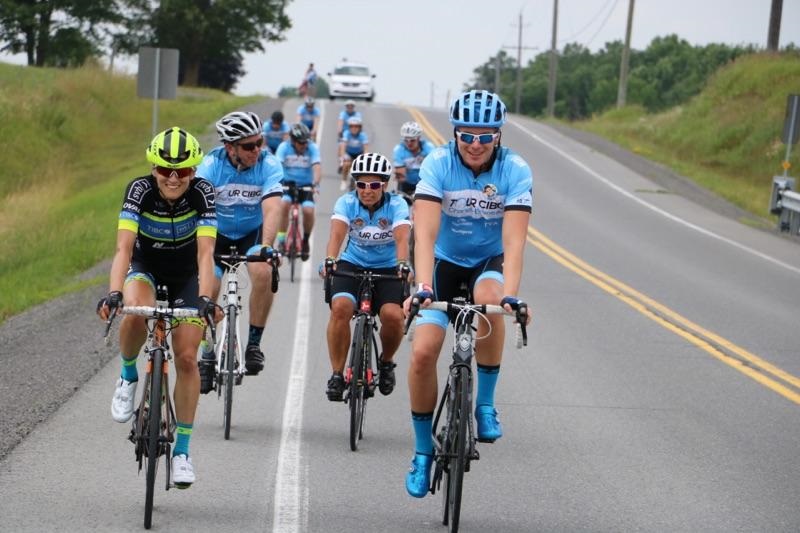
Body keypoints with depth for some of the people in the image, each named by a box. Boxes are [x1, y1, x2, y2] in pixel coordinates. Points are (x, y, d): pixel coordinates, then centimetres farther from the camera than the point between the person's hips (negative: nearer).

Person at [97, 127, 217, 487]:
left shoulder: (202, 193, -27)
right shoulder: (140, 190, -28)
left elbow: (205, 252, -34)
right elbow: (124, 247, -37)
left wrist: (204, 299, -49)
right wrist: (113, 293, -52)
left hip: (186, 275, 1)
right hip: (145, 267, -1)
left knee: (187, 358, -8)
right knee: (136, 314, -35)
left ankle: (182, 449, 5)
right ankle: (128, 377, -5)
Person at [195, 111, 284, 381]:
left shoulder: (268, 164, -23)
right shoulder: (212, 164, -23)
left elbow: (272, 209, -34)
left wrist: (266, 246, -50)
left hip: (253, 232, 0)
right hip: (218, 233, 1)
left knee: (263, 273, -30)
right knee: (207, 290, -15)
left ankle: (254, 344, -14)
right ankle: (207, 356, 7)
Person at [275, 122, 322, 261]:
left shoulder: (312, 148, -13)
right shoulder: (284, 147, -12)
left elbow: (317, 167, -25)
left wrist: (315, 182, -45)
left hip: (306, 186, 0)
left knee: (308, 211, -22)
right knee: (284, 205, -29)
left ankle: (305, 241, 3)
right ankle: (281, 239, -17)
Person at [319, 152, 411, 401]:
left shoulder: (396, 205, -13)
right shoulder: (347, 203, -10)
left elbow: (401, 238, -28)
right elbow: (337, 233, -26)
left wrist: (402, 264, -49)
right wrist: (329, 260, -46)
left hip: (387, 269, -1)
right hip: (352, 265, 1)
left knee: (393, 315, -25)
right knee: (341, 308, -28)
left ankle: (386, 361, 8)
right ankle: (337, 374, -15)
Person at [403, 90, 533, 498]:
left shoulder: (515, 171, -20)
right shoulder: (437, 164, -20)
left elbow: (514, 240, -29)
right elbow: (425, 233, -29)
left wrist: (510, 295, -43)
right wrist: (423, 287, -44)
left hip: (490, 262, -1)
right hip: (445, 261, 1)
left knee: (489, 300, -36)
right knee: (423, 352, -16)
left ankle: (485, 404, -17)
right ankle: (423, 450, 5)